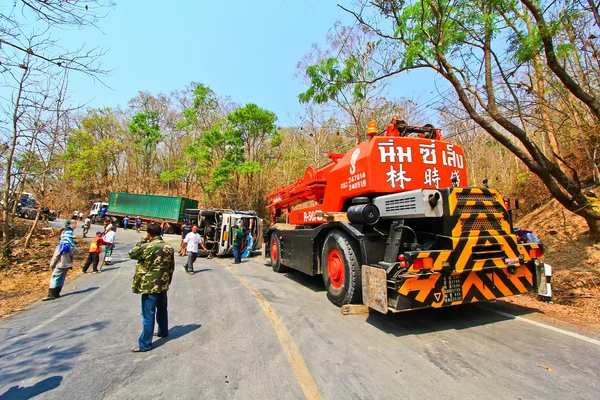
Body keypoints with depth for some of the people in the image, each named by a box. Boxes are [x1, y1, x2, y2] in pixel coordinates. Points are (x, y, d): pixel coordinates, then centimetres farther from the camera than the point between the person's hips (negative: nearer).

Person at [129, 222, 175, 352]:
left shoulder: (147, 246, -19)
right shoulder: (169, 248, 1)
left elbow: (131, 254, -1)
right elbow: (171, 267, 7)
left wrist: (142, 241, 2)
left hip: (150, 286, -6)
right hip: (163, 285, 6)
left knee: (148, 315, 2)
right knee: (162, 309, 23)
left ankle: (145, 344, 11)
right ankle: (163, 331, 41)